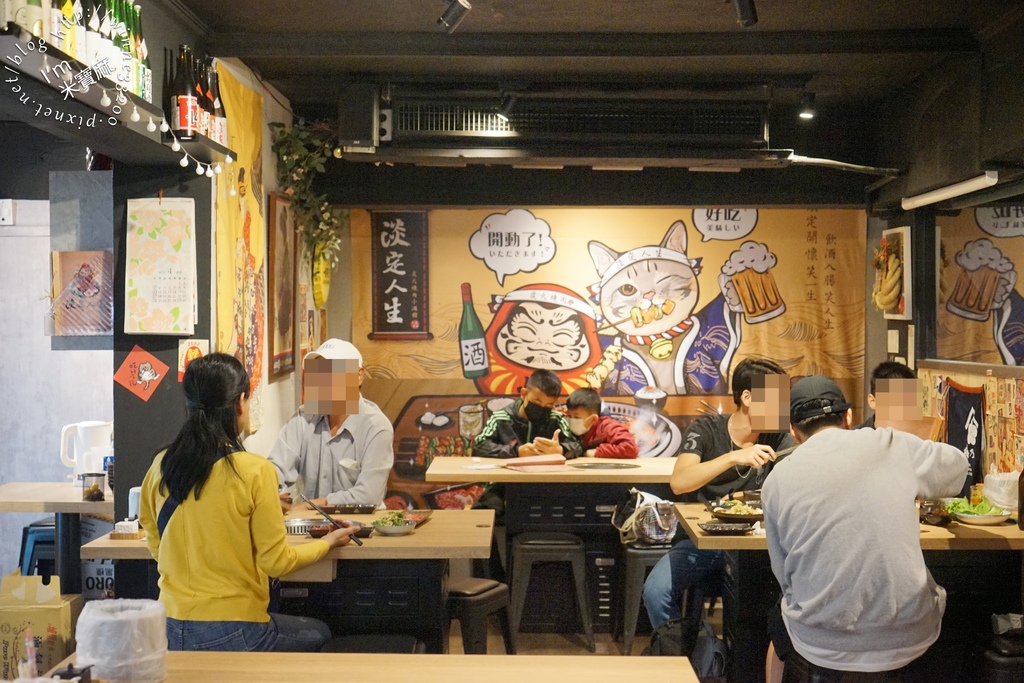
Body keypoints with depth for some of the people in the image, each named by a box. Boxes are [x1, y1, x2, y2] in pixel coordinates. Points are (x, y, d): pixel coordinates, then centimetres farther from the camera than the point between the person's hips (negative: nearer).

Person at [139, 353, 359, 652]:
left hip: (172, 630, 5)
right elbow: (276, 561, -10)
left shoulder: (161, 467, -2)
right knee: (318, 634, 24)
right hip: (231, 634, -5)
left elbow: (156, 547, 10)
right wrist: (327, 542, 7)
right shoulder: (254, 471, -17)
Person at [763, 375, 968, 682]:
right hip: (910, 641, 1)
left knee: (778, 619, 34)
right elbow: (956, 465, 18)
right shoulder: (893, 446, -3)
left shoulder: (777, 480, -4)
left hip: (820, 646, 0)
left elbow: (785, 575, 0)